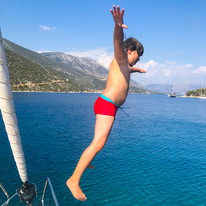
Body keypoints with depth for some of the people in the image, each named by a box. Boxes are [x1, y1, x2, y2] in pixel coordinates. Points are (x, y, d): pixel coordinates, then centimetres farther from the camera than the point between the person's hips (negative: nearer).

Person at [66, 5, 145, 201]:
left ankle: (85, 161, 43)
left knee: (100, 139, 25)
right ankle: (74, 180, -13)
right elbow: (118, 43, -27)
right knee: (98, 143, -18)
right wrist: (118, 27, -47)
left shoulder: (123, 65, 23)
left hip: (107, 106, 11)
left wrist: (134, 69, 65)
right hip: (107, 105, -11)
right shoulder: (120, 59, -4)